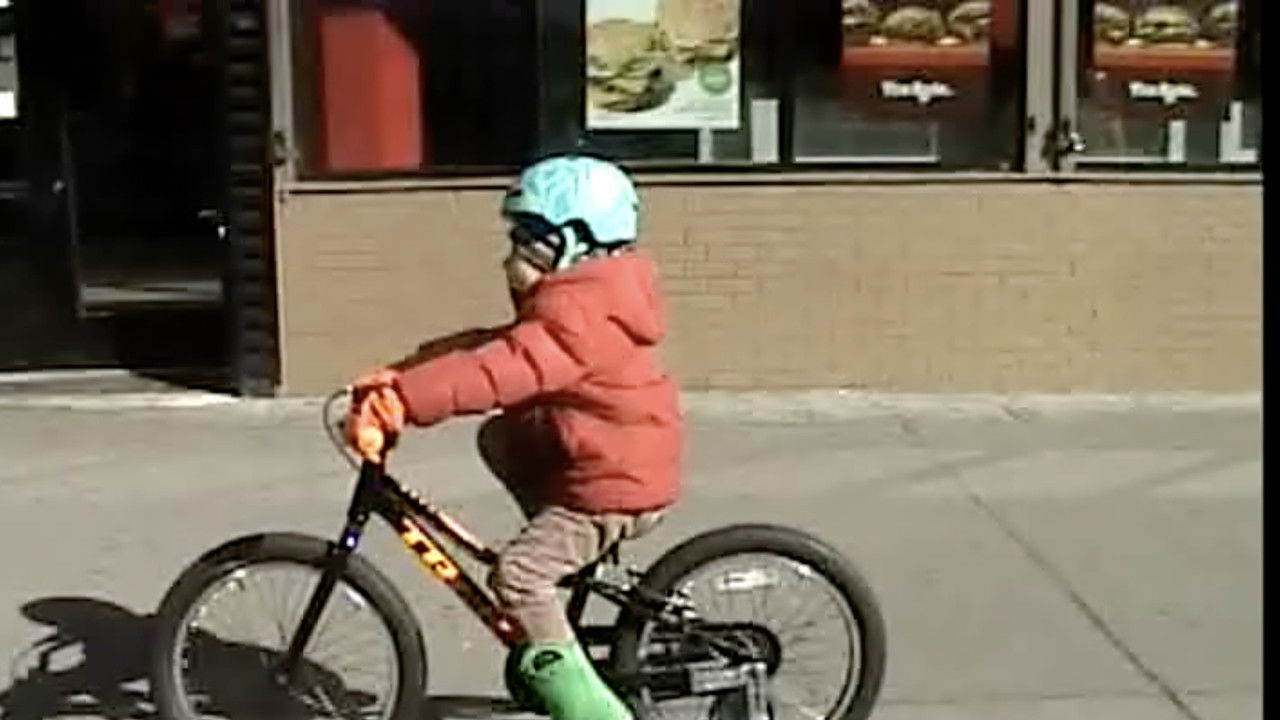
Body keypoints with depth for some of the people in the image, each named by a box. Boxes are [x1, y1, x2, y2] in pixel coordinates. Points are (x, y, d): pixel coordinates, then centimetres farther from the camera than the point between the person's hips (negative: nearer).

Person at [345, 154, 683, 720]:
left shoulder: (577, 314, -22)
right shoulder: (573, 300, 12)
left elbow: (500, 371, -35)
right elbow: (491, 348, 9)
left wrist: (404, 401, -41)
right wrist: (400, 379, 0)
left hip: (617, 485, -10)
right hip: (608, 460, 10)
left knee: (517, 574, -15)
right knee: (499, 439, 18)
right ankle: (563, 552, 17)